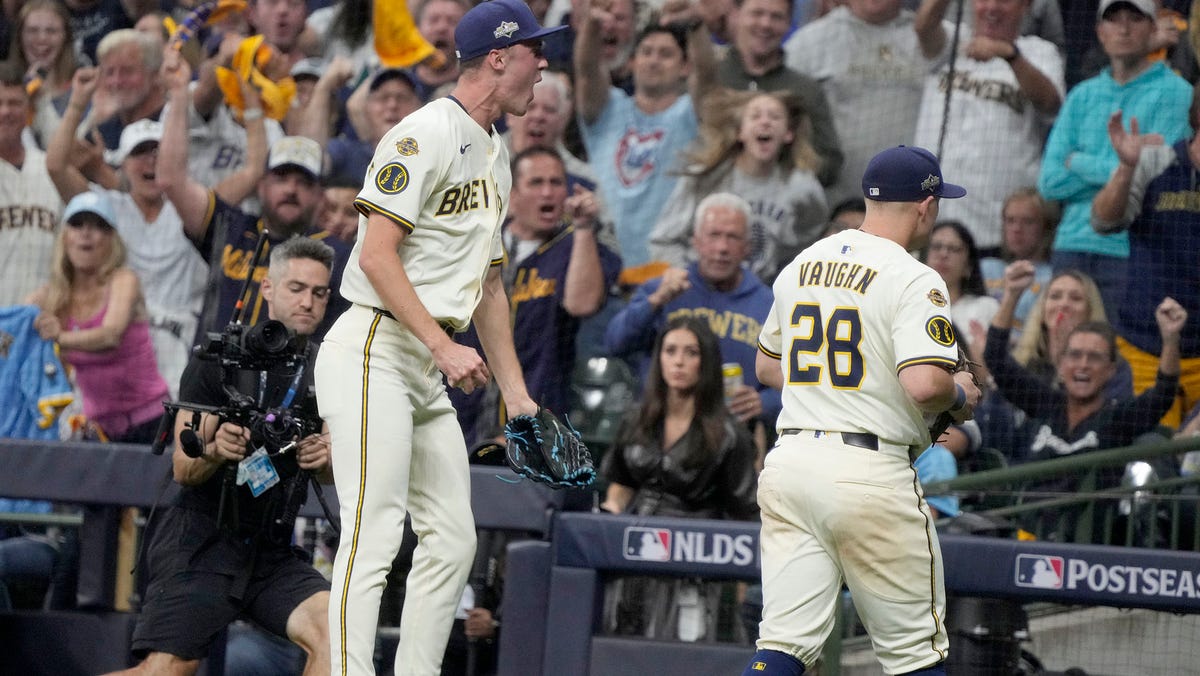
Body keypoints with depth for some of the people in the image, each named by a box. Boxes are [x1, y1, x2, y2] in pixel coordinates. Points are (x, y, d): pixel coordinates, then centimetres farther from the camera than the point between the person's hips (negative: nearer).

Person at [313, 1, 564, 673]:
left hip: (430, 370, 10)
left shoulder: (496, 156, 19)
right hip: (373, 353, -10)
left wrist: (516, 394, 21)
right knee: (374, 536, -16)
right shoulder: (427, 134, -11)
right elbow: (376, 256, -19)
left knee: (453, 540, 7)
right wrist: (445, 347, -25)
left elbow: (488, 284, 25)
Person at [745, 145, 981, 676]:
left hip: (790, 459, 6)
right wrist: (960, 395, -1)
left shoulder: (799, 267, 13)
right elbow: (923, 383, -23)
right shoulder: (914, 282, -10)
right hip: (871, 472, -6)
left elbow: (767, 366, 24)